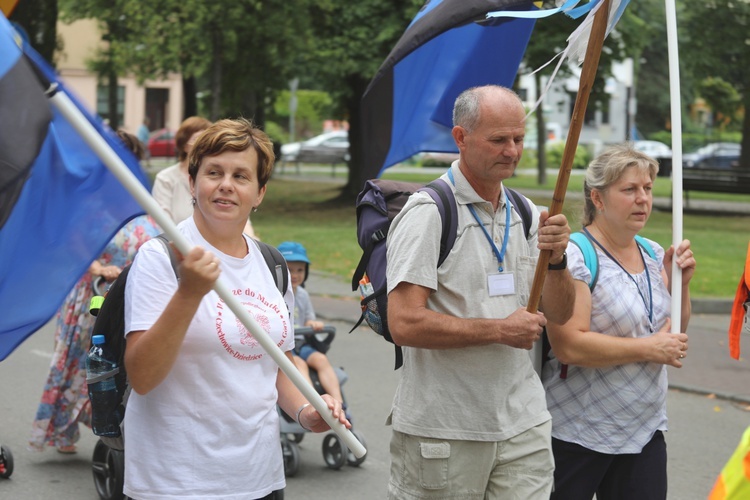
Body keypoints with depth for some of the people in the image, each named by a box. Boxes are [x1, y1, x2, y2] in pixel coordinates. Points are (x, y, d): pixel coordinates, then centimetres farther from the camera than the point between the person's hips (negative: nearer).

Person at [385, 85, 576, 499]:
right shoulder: (428, 213, -11)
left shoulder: (526, 214, 11)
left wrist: (556, 259, -9)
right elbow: (404, 324, -20)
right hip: (441, 431, -6)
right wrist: (499, 330, -15)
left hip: (524, 424, 6)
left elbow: (558, 315, 11)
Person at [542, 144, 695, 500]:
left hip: (645, 429, 7)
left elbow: (674, 335, 16)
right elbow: (568, 346, -25)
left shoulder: (653, 254, 8)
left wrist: (680, 283, -1)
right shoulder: (574, 257, -16)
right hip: (577, 437, -7)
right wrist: (647, 349, -18)